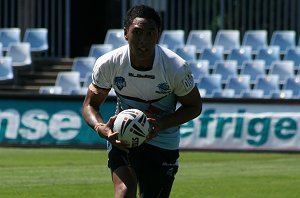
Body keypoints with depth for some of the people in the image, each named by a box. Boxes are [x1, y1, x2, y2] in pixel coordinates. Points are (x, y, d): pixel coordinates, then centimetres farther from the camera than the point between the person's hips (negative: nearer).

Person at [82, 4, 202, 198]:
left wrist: (162, 125, -23)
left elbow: (194, 106, -6)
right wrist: (101, 128, -27)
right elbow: (90, 105, -4)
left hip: (162, 140, 0)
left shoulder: (176, 67, -21)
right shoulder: (107, 64, -17)